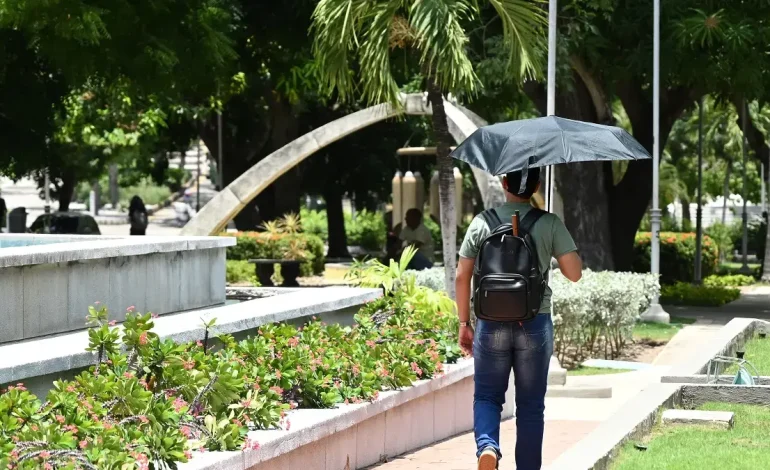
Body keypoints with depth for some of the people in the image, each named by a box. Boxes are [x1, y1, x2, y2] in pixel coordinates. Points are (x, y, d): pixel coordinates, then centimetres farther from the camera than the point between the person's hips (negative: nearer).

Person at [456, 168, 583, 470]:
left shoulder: (483, 223, 0)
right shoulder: (549, 224, -3)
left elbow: (462, 277, 1)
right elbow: (574, 273, -5)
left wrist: (464, 323, 9)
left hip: (491, 325, 0)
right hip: (535, 325, 0)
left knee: (487, 396, 11)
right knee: (531, 405, 10)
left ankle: (487, 446, -16)